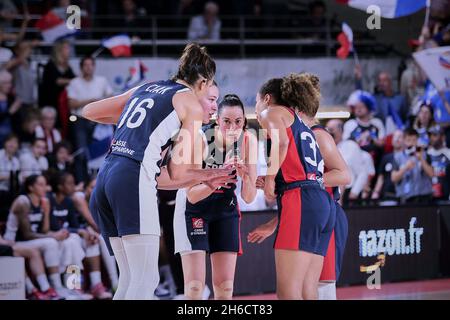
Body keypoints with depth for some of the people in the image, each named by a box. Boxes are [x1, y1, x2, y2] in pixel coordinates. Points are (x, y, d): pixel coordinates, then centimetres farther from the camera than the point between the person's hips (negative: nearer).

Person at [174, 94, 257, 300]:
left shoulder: (247, 141, -16)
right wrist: (213, 184, -45)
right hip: (193, 208, -4)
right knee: (194, 287, -14)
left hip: (225, 208, 4)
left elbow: (249, 198, -14)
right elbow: (192, 195, -25)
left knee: (225, 288, 0)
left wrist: (245, 176, -35)